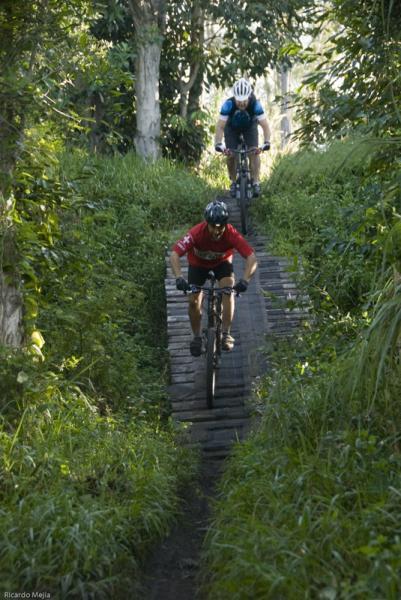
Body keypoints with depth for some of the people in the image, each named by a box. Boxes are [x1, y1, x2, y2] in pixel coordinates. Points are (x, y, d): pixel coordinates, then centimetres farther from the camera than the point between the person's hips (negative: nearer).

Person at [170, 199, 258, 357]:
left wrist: (245, 280, -55)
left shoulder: (232, 234, -36)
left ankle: (226, 334, -13)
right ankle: (197, 337, 13)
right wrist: (179, 277, -56)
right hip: (198, 263, 0)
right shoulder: (197, 233, -37)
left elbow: (251, 258, -40)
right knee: (194, 301, -9)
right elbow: (175, 254, -40)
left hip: (222, 262, 0)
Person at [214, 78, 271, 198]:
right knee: (230, 155, -11)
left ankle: (256, 182, -9)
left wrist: (266, 142, -52)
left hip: (250, 126, 0)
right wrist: (218, 144, -51)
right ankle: (233, 182, 10)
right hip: (232, 127, 0)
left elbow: (265, 125, -37)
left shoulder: (255, 104, -35)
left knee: (254, 152, -18)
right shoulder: (228, 104, -37)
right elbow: (220, 126, -37)